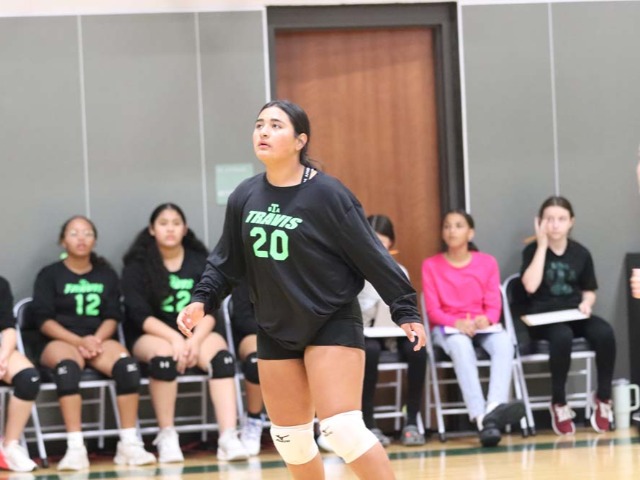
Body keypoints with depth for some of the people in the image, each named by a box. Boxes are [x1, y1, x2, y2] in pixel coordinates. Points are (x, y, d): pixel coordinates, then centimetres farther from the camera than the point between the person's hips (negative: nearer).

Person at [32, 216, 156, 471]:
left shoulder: (106, 275, 19)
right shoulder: (49, 275, 10)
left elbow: (112, 317, 10)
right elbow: (44, 320, 0)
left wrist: (96, 339, -11)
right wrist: (79, 341, -14)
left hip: (99, 340, 3)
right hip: (61, 341, -2)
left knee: (127, 364, -32)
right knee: (68, 366, -39)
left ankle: (129, 443, -30)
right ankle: (75, 448, -45)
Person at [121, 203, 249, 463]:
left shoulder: (200, 261, 7)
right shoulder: (137, 265, 1)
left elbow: (208, 311, -1)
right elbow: (140, 314, -9)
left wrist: (195, 339, -21)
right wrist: (175, 338, -25)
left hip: (196, 332, 2)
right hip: (151, 336, -2)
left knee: (222, 355, -31)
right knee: (164, 354, -38)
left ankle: (229, 437, -41)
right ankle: (167, 437, -28)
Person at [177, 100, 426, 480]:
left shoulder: (326, 194, -15)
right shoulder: (244, 198, 0)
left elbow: (371, 255, -12)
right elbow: (228, 260, 12)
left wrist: (406, 311, -12)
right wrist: (203, 300, -1)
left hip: (333, 323, -6)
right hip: (275, 330, 6)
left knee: (344, 430, -16)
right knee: (290, 438, 12)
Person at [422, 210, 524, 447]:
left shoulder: (487, 262, 11)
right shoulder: (431, 265, 6)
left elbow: (494, 304, 4)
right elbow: (433, 310, -1)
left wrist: (486, 319, -20)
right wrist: (458, 323, -21)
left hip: (482, 325, 2)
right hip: (447, 328, -2)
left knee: (504, 343, -35)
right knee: (461, 346, -40)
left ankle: (495, 406, -56)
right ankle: (482, 419, -53)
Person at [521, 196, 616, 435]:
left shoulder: (581, 253, 8)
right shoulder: (532, 250, -1)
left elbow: (589, 291, 17)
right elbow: (531, 286, -17)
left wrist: (586, 303, -8)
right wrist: (542, 245, -14)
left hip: (574, 315, 3)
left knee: (605, 333, -30)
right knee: (562, 337, -39)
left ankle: (603, 398, -11)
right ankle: (559, 403, -19)